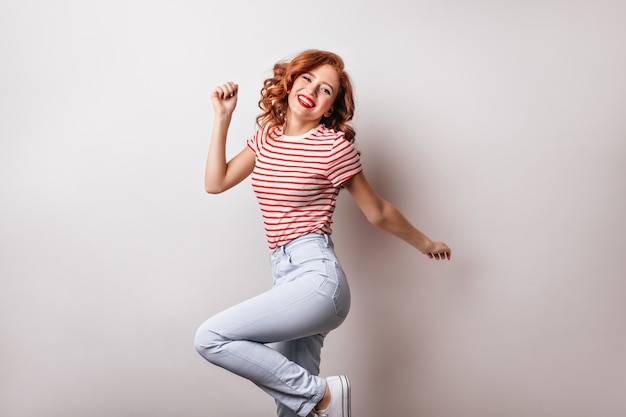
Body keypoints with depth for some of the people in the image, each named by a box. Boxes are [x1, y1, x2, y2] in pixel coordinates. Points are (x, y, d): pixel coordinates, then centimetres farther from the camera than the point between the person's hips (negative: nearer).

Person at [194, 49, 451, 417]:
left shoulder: (334, 145, -5)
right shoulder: (267, 135, 14)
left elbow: (379, 213, 6)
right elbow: (216, 183, 12)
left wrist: (426, 244, 15)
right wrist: (223, 117, 10)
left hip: (316, 276, -6)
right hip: (287, 277, 6)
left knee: (211, 338, -19)